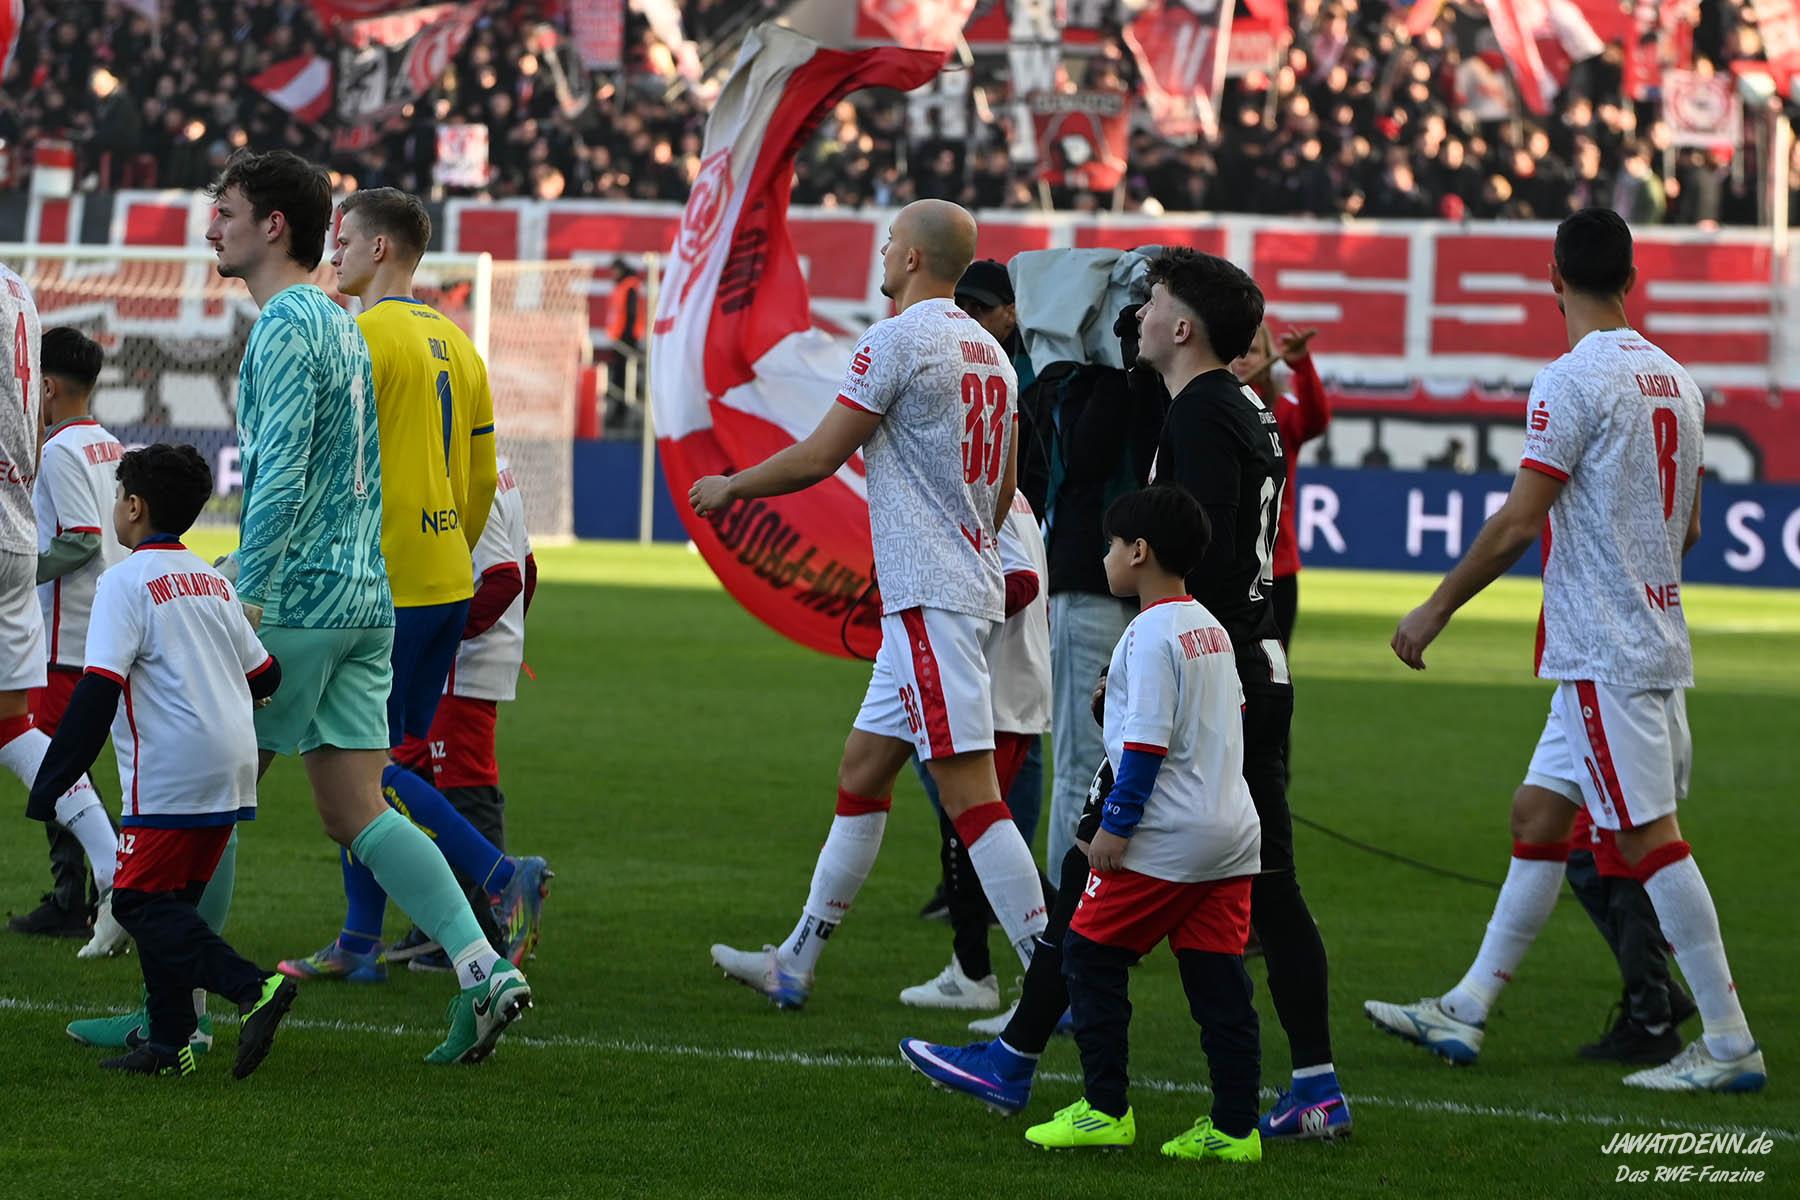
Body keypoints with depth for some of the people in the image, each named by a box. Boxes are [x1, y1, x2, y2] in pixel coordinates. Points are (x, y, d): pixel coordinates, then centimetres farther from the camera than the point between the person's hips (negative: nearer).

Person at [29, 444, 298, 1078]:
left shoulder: (127, 581, -8)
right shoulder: (212, 581, 16)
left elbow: (98, 690, -16)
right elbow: (264, 675, 22)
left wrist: (51, 783, -13)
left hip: (171, 776, -8)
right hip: (232, 766, 8)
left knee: (141, 901, -6)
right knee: (169, 901, 15)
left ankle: (252, 988, -22)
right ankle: (169, 1042, 13)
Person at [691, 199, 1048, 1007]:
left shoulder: (897, 340, -12)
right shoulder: (989, 351, 14)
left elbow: (820, 457, -9)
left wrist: (732, 486, 7)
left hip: (929, 601, -10)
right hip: (972, 587, 10)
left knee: (969, 791, -12)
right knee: (862, 770, 16)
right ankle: (795, 963, 22)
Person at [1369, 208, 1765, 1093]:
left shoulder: (1573, 381, -14)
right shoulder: (1675, 381, 11)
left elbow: (1518, 523, -15)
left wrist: (1438, 608, -5)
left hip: (1605, 652, -9)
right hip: (1653, 640, 9)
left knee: (1649, 836, -7)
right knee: (1537, 816, 14)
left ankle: (1729, 1045, -8)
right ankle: (1465, 1012, 18)